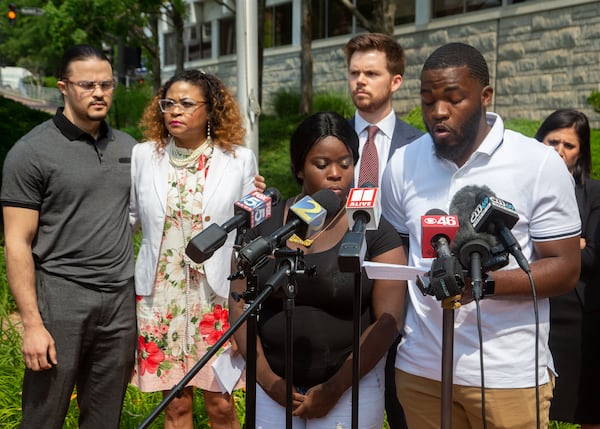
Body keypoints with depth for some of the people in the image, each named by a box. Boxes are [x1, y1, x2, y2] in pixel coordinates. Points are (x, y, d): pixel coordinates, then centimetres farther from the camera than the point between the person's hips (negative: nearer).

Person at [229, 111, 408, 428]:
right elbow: (240, 305, 2)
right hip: (272, 384, 2)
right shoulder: (264, 225, 2)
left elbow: (388, 320, -9)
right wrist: (266, 378, -7)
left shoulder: (374, 231, -5)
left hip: (350, 385, -2)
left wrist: (334, 389, -11)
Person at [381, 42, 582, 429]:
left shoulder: (540, 164, -8)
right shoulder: (403, 164, 3)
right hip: (421, 368, 3)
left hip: (510, 374, -3)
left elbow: (565, 269, -8)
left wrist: (484, 284, -23)